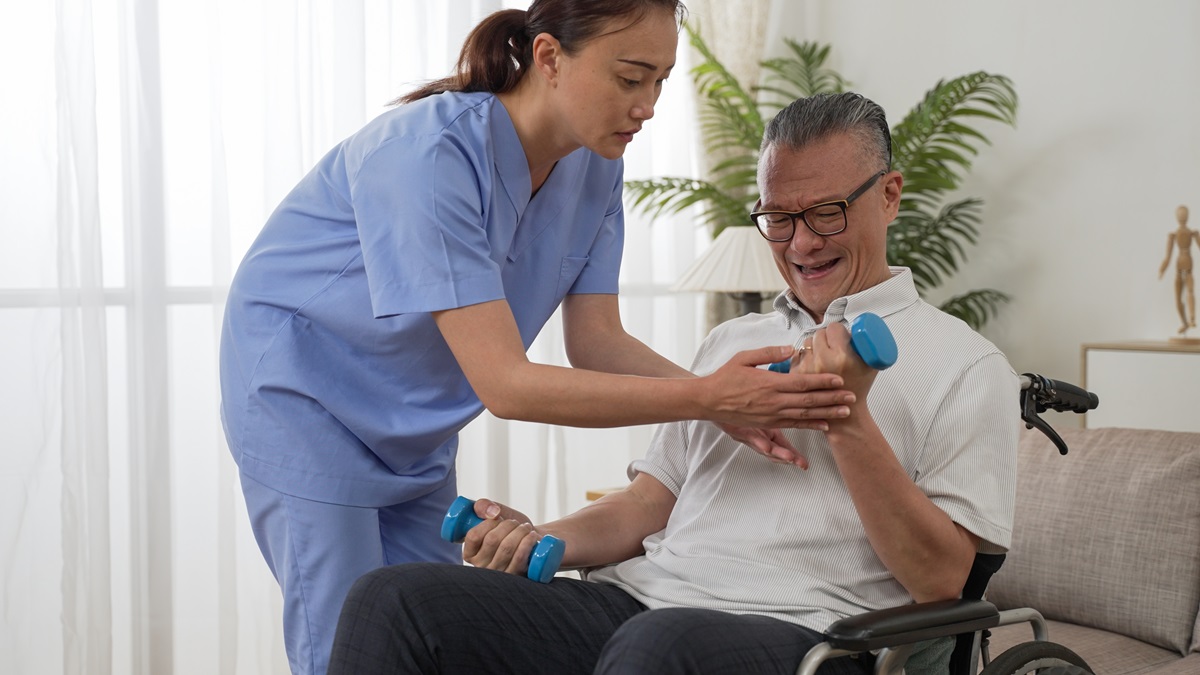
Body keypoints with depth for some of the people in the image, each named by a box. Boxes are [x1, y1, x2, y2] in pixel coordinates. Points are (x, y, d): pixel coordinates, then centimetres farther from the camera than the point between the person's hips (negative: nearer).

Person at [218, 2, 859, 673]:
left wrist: (728, 402, -28)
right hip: (306, 394, -7)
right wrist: (705, 397, -40)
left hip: (414, 428, 7)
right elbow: (504, 384, -36)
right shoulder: (429, 153, -33)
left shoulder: (595, 166, -9)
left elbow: (596, 340, -10)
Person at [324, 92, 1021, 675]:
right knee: (392, 600, -15)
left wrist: (848, 419, -13)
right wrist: (543, 542, 2)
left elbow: (938, 580, -3)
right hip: (639, 599, 6)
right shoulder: (730, 342, 26)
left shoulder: (966, 366, 6)